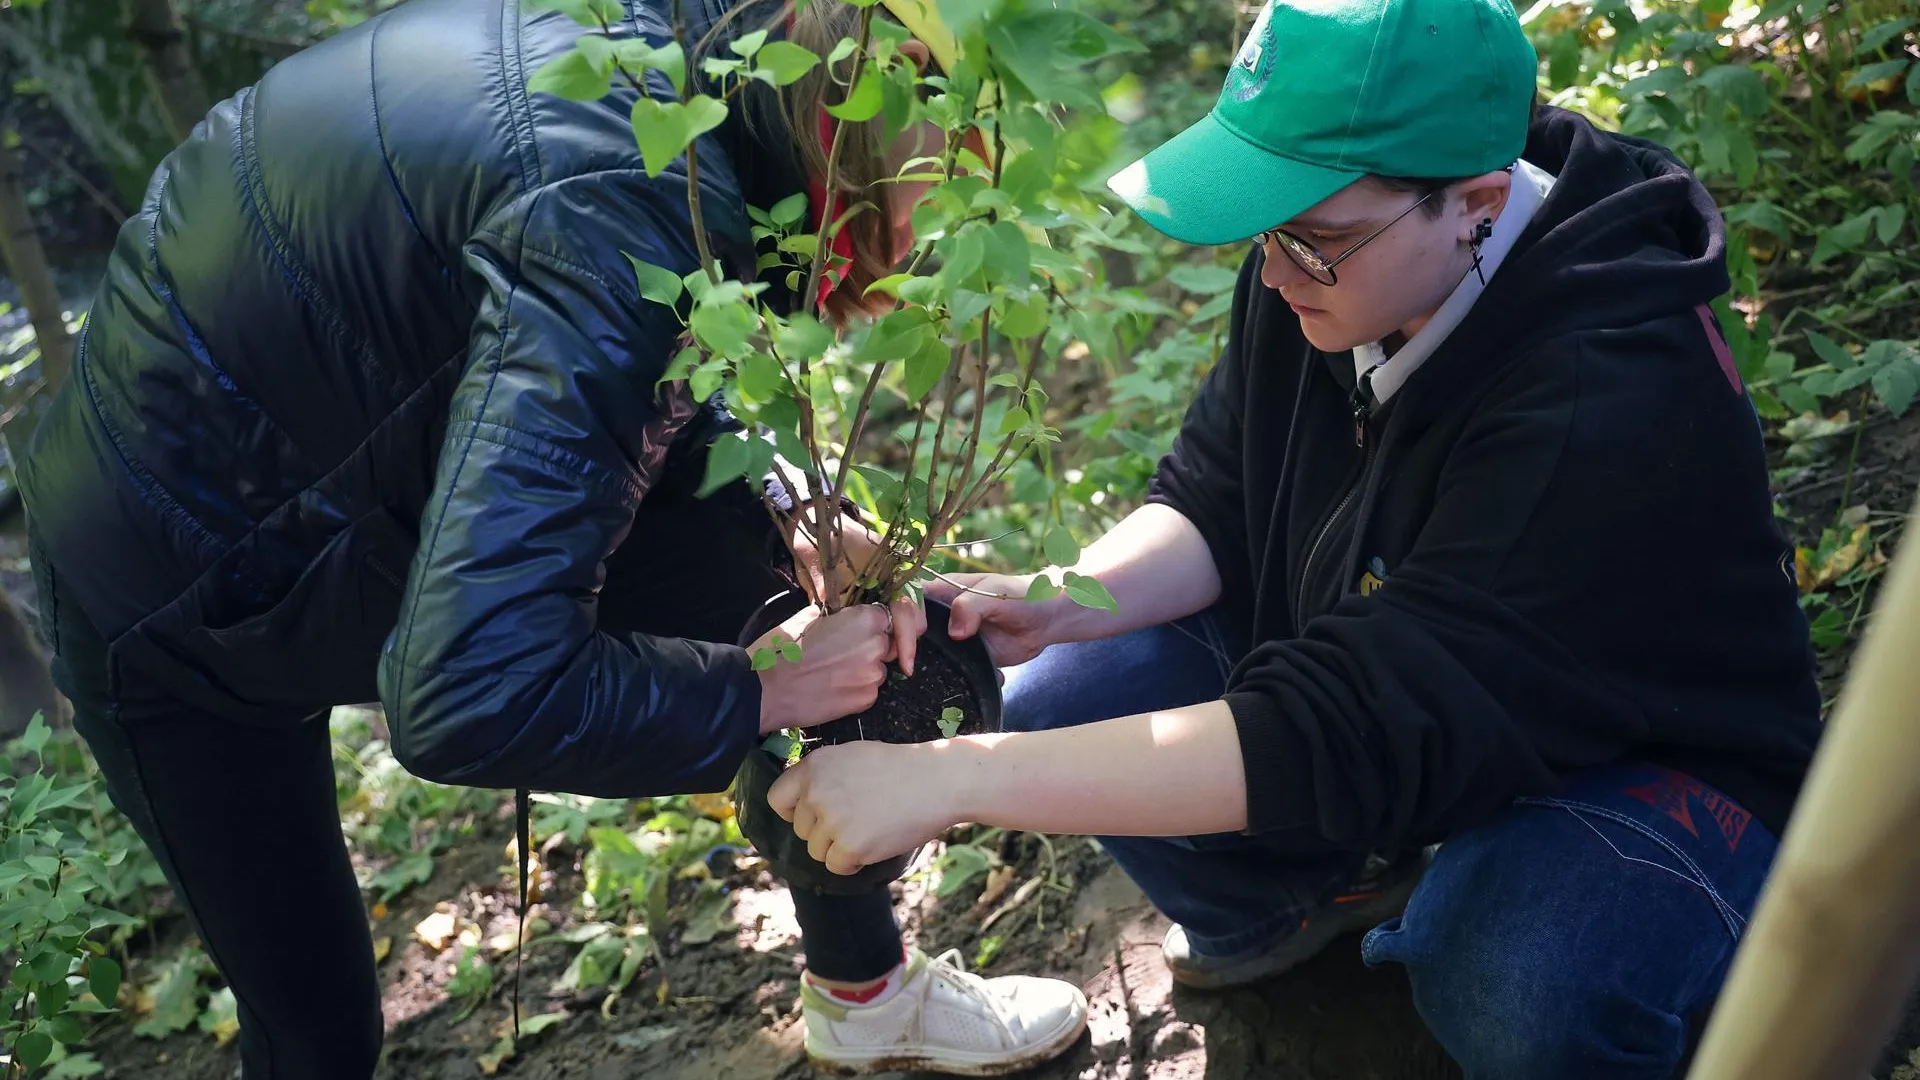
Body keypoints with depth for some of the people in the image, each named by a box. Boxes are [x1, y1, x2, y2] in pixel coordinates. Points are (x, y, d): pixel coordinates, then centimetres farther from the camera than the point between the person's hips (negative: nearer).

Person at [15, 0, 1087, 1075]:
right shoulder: (625, 217, -38)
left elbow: (652, 396, 6)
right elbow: (469, 696, -41)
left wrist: (797, 533, -8)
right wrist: (767, 690, -27)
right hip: (185, 610, -7)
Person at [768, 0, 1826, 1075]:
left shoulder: (1611, 396, -37)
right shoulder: (1318, 259, -13)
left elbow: (1354, 741, -40)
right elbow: (1213, 510, -2)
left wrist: (952, 779, -42)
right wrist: (1062, 606, -25)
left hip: (1641, 763, -6)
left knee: (1516, 990, -38)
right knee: (1062, 703, -7)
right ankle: (1324, 890, 19)